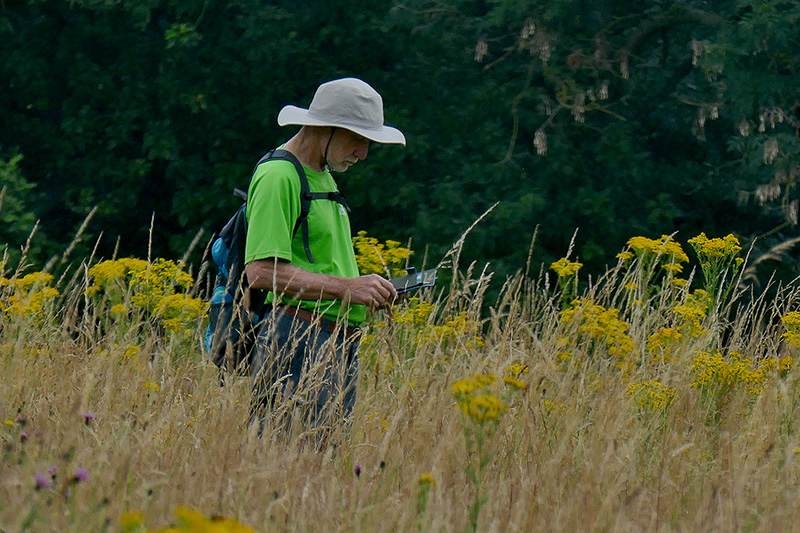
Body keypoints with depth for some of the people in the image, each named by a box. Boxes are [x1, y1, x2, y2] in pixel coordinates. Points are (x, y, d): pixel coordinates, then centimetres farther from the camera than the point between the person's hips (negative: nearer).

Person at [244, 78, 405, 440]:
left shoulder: (323, 176, 23)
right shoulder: (278, 177, -9)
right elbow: (261, 272, -18)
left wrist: (369, 290, 12)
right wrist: (346, 287, -17)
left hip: (339, 349, 10)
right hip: (298, 345, -10)